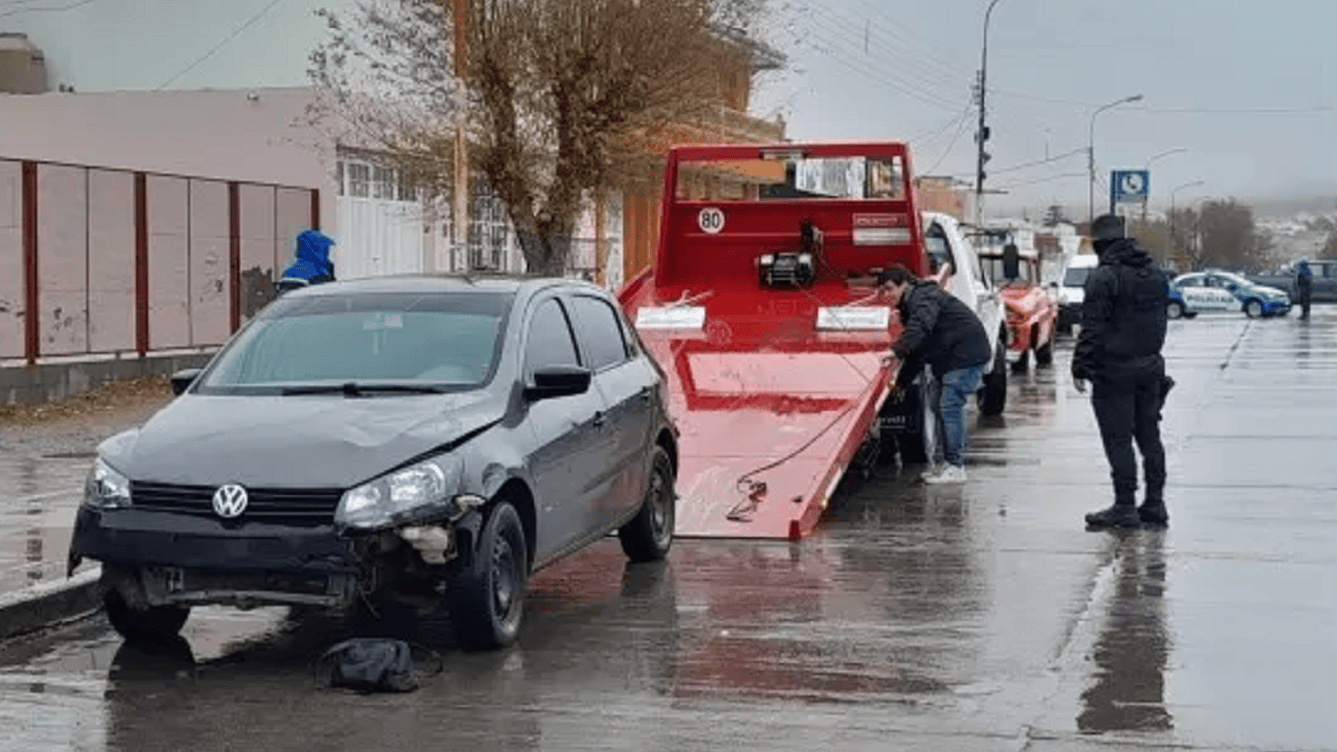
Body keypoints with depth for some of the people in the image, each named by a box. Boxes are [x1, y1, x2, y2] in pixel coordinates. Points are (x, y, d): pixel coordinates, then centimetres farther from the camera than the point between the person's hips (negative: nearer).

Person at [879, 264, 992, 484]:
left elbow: (920, 327, -36)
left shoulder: (924, 298, -15)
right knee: (948, 407, 12)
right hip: (952, 358, 11)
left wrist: (896, 351, -47)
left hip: (966, 354, -11)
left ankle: (955, 468, -14)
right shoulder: (910, 305, 18)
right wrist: (902, 382, 18)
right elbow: (916, 348, 22)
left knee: (950, 406, -15)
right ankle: (950, 464, 17)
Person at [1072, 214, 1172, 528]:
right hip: (1150, 367, 8)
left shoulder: (1104, 276, -14)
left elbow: (1092, 328, -16)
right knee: (1149, 436, 13)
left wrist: (1080, 367, -10)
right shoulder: (1155, 273, 12)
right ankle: (1154, 503, 17)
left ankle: (1125, 507, -2)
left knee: (1118, 440, -3)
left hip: (1114, 370, -8)